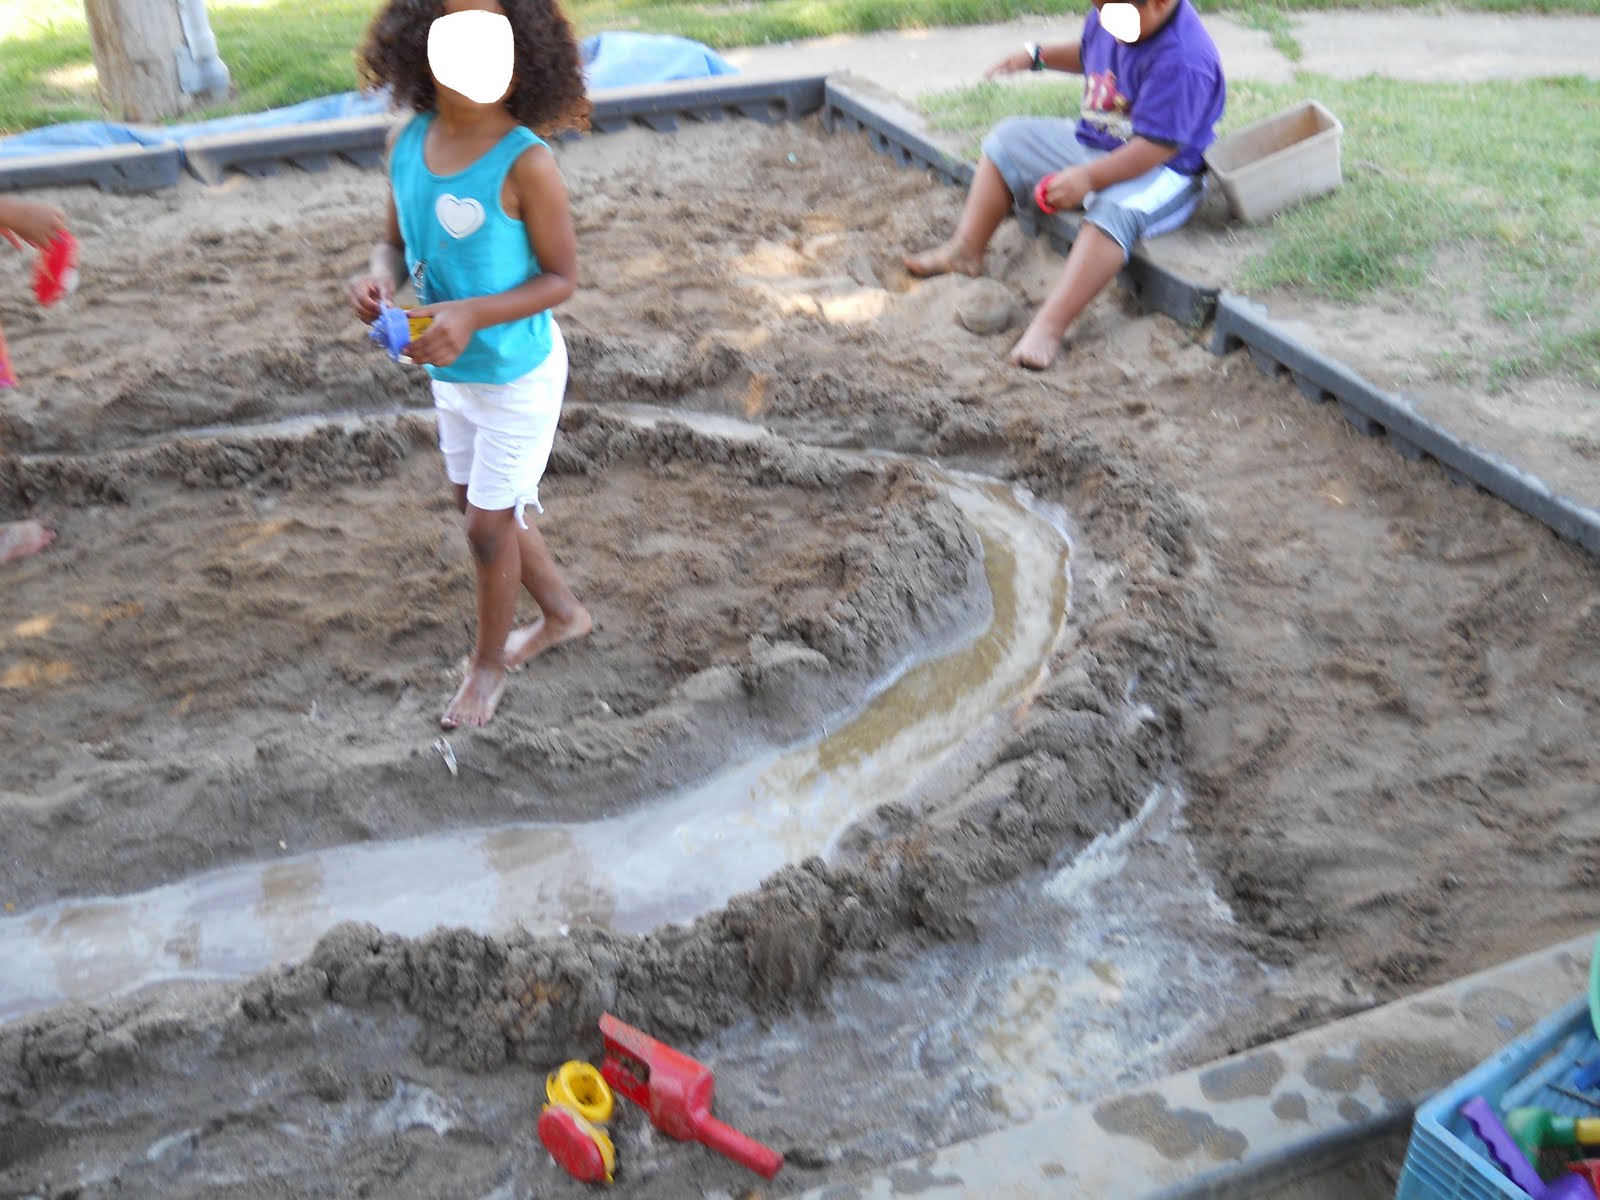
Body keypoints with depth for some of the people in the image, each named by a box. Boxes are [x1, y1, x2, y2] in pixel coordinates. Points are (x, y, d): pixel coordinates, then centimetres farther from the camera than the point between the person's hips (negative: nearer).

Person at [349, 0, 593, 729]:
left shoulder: (525, 162, -24)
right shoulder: (407, 142, -7)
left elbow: (562, 277, -18)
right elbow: (397, 239, 5)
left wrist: (472, 315, -30)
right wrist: (379, 278, -18)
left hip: (518, 375, -7)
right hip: (450, 372, 7)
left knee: (489, 523, 7)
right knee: (482, 506, 21)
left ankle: (489, 662, 33)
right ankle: (563, 614, 46)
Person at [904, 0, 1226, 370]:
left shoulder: (1181, 59, -29)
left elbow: (1157, 145, -33)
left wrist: (1089, 177, -41)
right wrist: (1036, 56, 11)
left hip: (1160, 171, -9)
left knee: (1113, 212, -41)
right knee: (1007, 141, 13)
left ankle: (1049, 327, -48)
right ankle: (965, 250, 12)